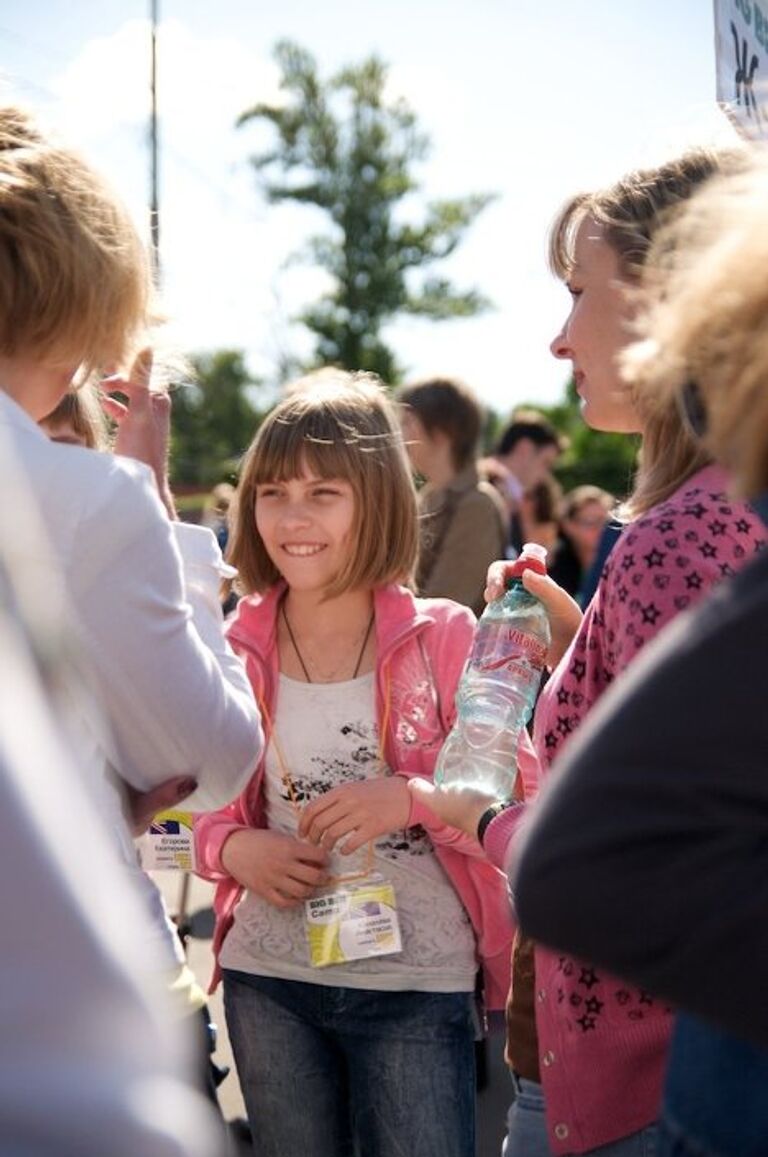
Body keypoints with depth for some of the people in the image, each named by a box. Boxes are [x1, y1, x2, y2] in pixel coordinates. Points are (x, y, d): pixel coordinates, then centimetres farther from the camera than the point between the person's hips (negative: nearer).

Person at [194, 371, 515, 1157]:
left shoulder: (443, 639, -7)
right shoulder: (235, 649, 0)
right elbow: (205, 806, 11)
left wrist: (412, 800, -21)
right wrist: (234, 847, -10)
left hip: (416, 982, -3)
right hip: (268, 981, 3)